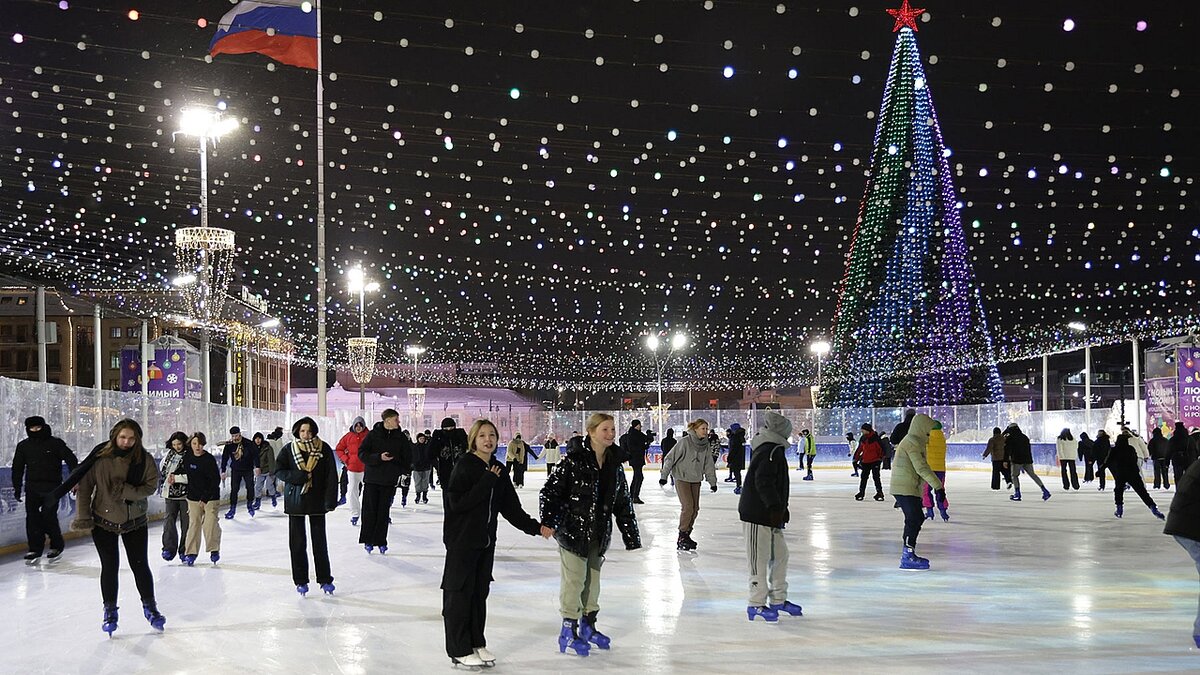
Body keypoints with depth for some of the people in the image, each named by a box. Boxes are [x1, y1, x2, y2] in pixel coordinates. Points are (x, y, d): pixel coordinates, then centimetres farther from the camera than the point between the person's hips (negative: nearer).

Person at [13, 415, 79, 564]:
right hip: (32, 487, 4)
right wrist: (17, 488, 15)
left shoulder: (55, 443, -2)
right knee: (32, 517, -1)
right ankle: (35, 549, 8)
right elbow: (17, 468, 16)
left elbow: (71, 460, -4)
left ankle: (57, 547, 9)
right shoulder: (23, 446, 9)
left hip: (52, 487, -4)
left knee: (49, 516, -10)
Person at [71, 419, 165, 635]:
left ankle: (149, 606, 23)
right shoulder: (100, 457, -13)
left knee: (140, 564, 5)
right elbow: (85, 486, -7)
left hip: (135, 521, 1)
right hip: (104, 521, -1)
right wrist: (83, 516, -9)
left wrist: (126, 491, -25)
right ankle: (110, 611, 20)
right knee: (109, 566, 4)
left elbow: (151, 486, -10)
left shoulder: (144, 459, -11)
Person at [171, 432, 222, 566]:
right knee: (193, 524, 1)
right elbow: (181, 469, 24)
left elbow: (216, 480, -15)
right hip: (193, 497, 4)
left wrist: (205, 498, -18)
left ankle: (214, 550, 6)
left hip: (210, 497, -4)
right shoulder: (188, 458, 1)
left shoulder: (209, 459, -14)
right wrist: (174, 475, 3)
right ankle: (191, 553, 7)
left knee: (210, 524, -10)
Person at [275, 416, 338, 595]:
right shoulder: (289, 450, -1)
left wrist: (331, 499, -12)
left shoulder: (324, 449, -4)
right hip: (295, 501, 1)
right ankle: (300, 581, 14)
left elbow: (331, 476, -5)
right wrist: (299, 476, -17)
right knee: (297, 542, 5)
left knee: (320, 541, 5)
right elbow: (279, 471, -2)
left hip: (316, 500, -1)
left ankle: (325, 580, 15)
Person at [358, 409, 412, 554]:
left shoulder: (401, 437, 3)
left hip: (389, 481, 1)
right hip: (371, 478, -1)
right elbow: (362, 453, -6)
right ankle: (368, 540, 12)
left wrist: (404, 470, 0)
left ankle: (381, 541, 9)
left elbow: (407, 456, 12)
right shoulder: (373, 434, -4)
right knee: (369, 510, 2)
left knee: (383, 512, 3)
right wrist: (378, 457, -18)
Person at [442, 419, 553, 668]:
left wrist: (535, 526, 2)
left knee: (480, 592, 13)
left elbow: (511, 507, 11)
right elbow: (457, 502, -21)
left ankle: (477, 644, 24)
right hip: (462, 539, -7)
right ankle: (459, 650, 8)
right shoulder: (464, 467, -12)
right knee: (460, 592, 0)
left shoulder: (498, 471, 8)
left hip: (486, 540, 7)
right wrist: (486, 482, -22)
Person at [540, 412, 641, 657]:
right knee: (574, 578, -2)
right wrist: (548, 521, -26)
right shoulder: (574, 459, -16)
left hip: (599, 532, 7)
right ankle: (568, 631, 10)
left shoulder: (614, 464, 4)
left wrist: (631, 534, 11)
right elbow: (551, 489, -16)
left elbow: (623, 502, 11)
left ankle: (588, 625, 32)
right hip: (573, 529, -6)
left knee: (593, 578, 16)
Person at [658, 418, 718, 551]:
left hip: (696, 480, 6)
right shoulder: (685, 442, -15)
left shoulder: (706, 445, 2)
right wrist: (664, 475, -11)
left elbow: (709, 465, 11)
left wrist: (712, 482, 11)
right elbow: (670, 458, -11)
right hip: (682, 478, -6)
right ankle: (681, 537, -3)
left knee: (695, 508, 6)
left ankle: (686, 535, 20)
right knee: (687, 507, -13)